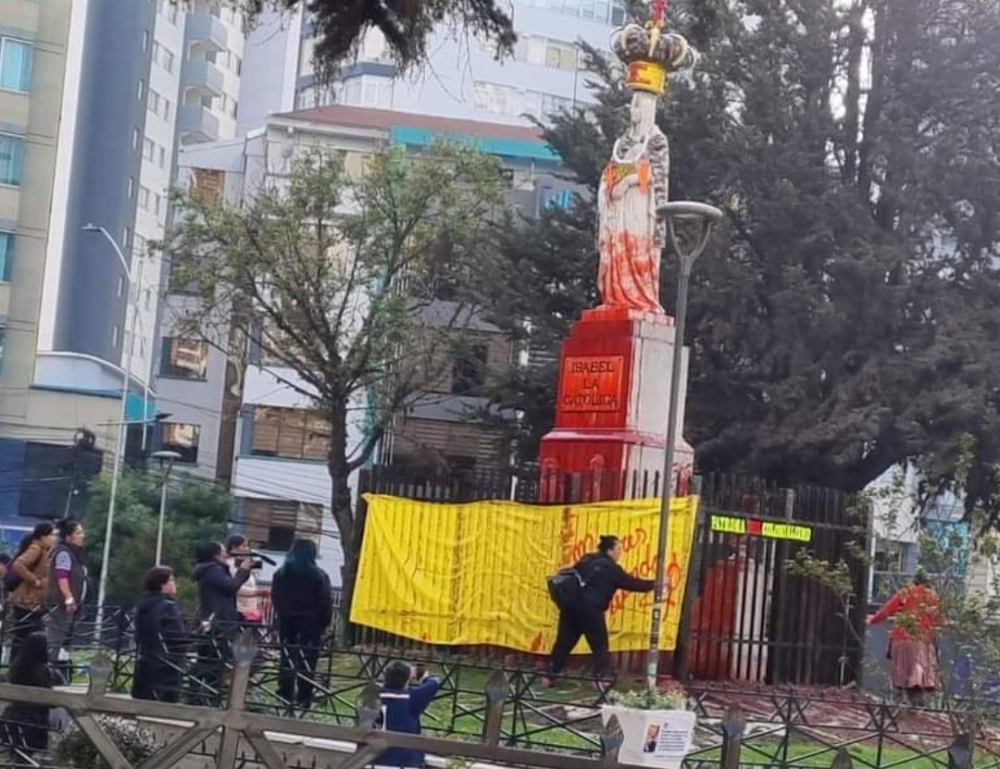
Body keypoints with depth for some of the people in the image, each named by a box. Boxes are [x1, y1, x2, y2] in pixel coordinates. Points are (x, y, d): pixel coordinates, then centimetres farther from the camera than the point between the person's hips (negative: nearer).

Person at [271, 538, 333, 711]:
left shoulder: (281, 573, 5)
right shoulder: (319, 576, -10)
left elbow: (275, 598, 9)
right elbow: (325, 602, -10)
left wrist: (282, 615, 14)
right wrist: (325, 622, 0)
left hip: (286, 621, 4)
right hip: (310, 623, -4)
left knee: (287, 659, 12)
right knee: (307, 662, -1)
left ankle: (285, 695, 12)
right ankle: (304, 698, -2)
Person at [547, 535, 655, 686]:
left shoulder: (586, 559, 16)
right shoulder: (611, 568, -2)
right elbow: (631, 583, 2)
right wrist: (653, 584, 11)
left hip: (571, 605, 6)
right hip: (590, 609, -6)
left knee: (564, 641, 12)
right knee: (600, 645, 5)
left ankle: (550, 675, 15)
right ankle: (601, 678, -1)